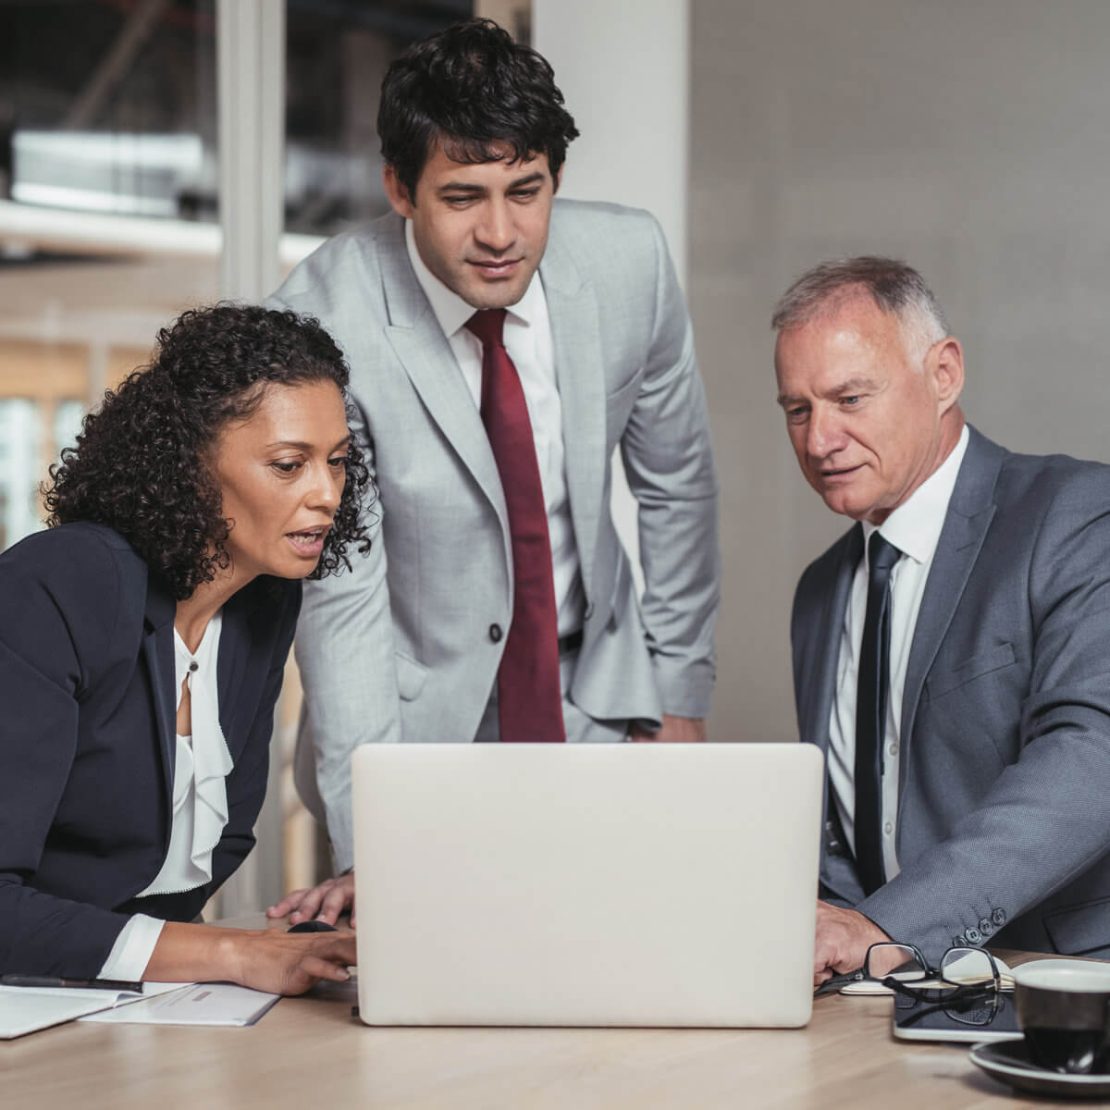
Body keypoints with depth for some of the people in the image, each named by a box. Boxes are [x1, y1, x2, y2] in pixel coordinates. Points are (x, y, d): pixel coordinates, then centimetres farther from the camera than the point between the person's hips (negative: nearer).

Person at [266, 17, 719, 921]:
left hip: (597, 706, 3)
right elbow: (340, 596, -20)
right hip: (418, 724, -2)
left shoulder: (629, 260, -10)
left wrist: (682, 697, 8)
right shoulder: (322, 324, -21)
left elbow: (676, 481, 5)